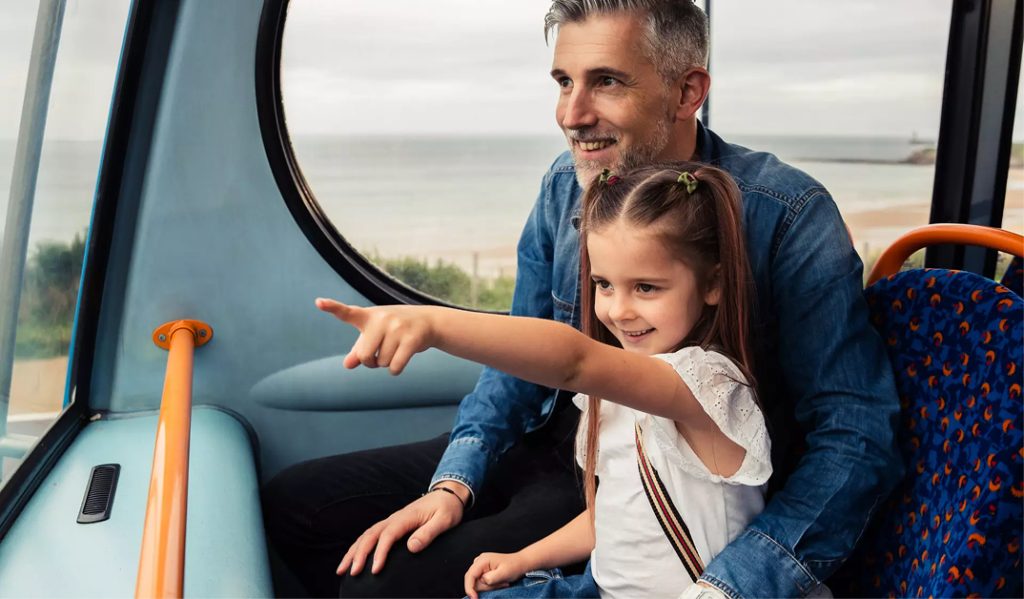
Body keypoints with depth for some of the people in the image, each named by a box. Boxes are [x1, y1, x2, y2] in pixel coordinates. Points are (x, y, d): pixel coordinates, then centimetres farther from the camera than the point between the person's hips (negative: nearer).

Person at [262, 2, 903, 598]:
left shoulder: (788, 215, -21)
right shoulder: (566, 187, -2)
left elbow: (857, 434, -22)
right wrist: (454, 482, -6)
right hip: (550, 444, 6)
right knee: (293, 500, 6)